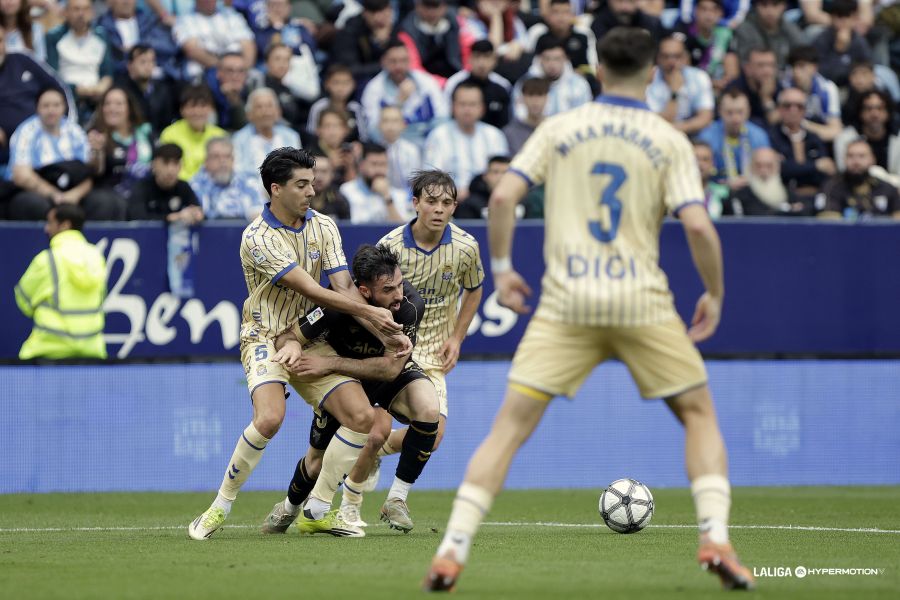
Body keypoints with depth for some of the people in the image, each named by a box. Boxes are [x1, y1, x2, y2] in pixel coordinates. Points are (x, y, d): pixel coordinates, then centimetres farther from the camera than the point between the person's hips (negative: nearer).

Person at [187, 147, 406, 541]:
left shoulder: (323, 227, 3)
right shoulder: (258, 238, -17)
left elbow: (343, 287, -3)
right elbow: (309, 289, -21)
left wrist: (385, 333, -15)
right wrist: (368, 310, -21)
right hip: (266, 337, -6)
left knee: (361, 417, -9)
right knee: (269, 418, -30)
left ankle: (318, 509, 6)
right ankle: (221, 506, -11)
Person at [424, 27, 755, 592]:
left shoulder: (558, 129, 7)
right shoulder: (670, 141, 4)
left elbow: (503, 196, -2)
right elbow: (698, 225, -6)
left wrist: (502, 268, 10)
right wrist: (715, 295, 7)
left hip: (566, 302, 1)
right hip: (641, 301, -1)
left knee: (509, 427, 3)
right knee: (700, 415, 15)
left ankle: (452, 551, -7)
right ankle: (716, 540, -1)